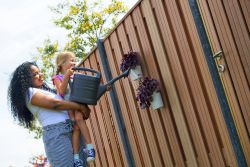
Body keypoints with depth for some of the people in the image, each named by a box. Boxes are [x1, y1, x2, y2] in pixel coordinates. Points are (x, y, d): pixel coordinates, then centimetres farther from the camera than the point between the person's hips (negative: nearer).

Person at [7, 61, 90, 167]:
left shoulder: (45, 90, 29)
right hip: (56, 132, -8)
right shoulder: (30, 92, 1)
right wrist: (81, 107, -5)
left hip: (68, 130, 9)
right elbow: (55, 104, -9)